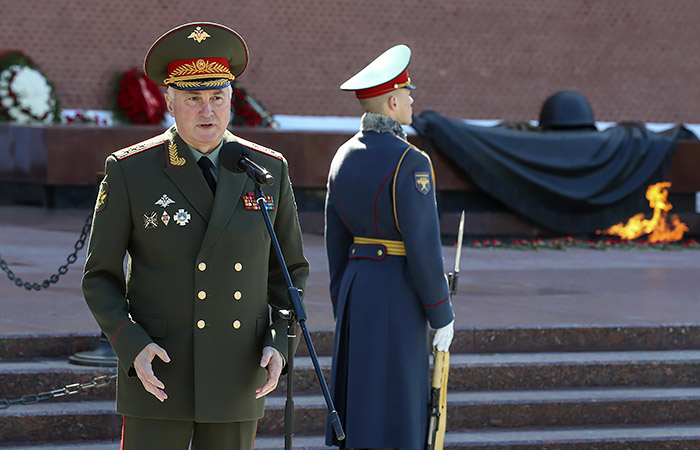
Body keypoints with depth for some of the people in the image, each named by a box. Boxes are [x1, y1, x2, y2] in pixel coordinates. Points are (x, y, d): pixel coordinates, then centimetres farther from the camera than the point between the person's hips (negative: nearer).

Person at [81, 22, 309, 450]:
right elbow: (101, 278, -1)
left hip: (237, 378, 3)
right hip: (159, 374, -3)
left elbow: (290, 270, 11)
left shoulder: (269, 170, 1)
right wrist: (133, 348, -17)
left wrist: (278, 345, -5)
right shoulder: (129, 172, -7)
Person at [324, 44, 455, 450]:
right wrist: (442, 316, -9)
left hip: (357, 291, 8)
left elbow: (337, 240, 12)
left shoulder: (345, 158, 7)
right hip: (399, 296, -8)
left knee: (360, 409, 13)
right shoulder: (410, 163, -18)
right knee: (391, 413, -3)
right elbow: (423, 246, -19)